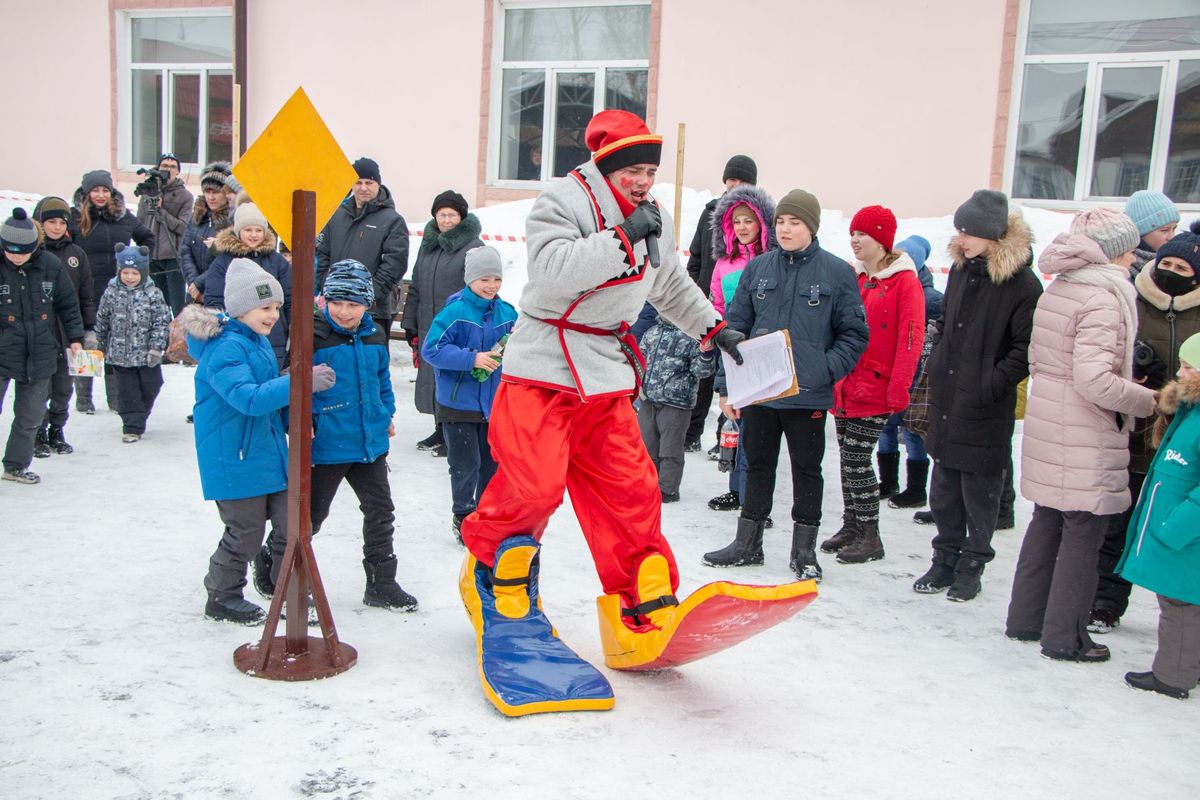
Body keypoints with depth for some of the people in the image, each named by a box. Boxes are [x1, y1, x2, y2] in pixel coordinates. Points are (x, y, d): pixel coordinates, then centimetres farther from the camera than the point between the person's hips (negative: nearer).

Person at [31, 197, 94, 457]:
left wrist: (90, 330, 8)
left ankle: (57, 431, 22)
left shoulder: (76, 254, 8)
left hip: (69, 334, 3)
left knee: (64, 387, 9)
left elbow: (86, 297, 12)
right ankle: (39, 434, 14)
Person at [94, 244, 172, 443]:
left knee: (150, 387, 9)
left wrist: (156, 348, -13)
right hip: (120, 354, 1)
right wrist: (101, 347, 14)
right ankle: (132, 427, 9)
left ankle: (137, 419, 32)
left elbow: (161, 322, -7)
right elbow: (102, 321, 8)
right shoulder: (111, 293, -2)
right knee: (128, 392, 3)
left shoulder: (152, 294, -7)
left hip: (146, 353, 0)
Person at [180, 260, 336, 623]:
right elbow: (248, 398, -32)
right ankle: (222, 598, 24)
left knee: (293, 523, 9)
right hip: (235, 457, -9)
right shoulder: (225, 348, -20)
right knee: (246, 532, 2)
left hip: (269, 451, 9)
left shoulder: (259, 341, 10)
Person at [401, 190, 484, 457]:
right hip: (429, 328, 7)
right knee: (431, 380, 13)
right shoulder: (428, 245, 15)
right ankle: (441, 430, 27)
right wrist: (411, 324, 16)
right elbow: (416, 287, 20)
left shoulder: (473, 247, -8)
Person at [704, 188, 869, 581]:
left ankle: (804, 549, 23)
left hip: (808, 395, -3)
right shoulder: (757, 269, 4)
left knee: (807, 470, 10)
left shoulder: (837, 272, -5)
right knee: (757, 467, 15)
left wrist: (826, 371, -16)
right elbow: (735, 328, 6)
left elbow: (854, 333, -2)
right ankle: (747, 543, 27)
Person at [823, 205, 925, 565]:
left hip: (874, 389, -6)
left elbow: (911, 339, -12)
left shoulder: (904, 281, -8)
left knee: (857, 459, -6)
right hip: (844, 385, 6)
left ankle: (870, 536, 7)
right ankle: (851, 526, 24)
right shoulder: (852, 277, 11)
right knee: (848, 458, 11)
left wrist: (898, 391, -16)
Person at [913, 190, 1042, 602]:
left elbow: (1027, 349, -15)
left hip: (986, 410, -6)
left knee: (979, 492, 6)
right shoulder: (961, 271, 8)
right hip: (946, 401, 6)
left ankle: (972, 566, 21)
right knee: (944, 489, 14)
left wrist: (991, 383, -18)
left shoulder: (1022, 284, -13)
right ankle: (945, 560, 27)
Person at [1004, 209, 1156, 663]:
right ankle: (1064, 638, 14)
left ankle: (1025, 619, 29)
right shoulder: (1103, 299, -19)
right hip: (1086, 438, -8)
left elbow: (1036, 359, 14)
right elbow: (1095, 380, -26)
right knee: (1083, 533, 4)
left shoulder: (1056, 289, 8)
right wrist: (1145, 400, -13)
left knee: (1046, 523, 18)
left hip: (1047, 424, 9)